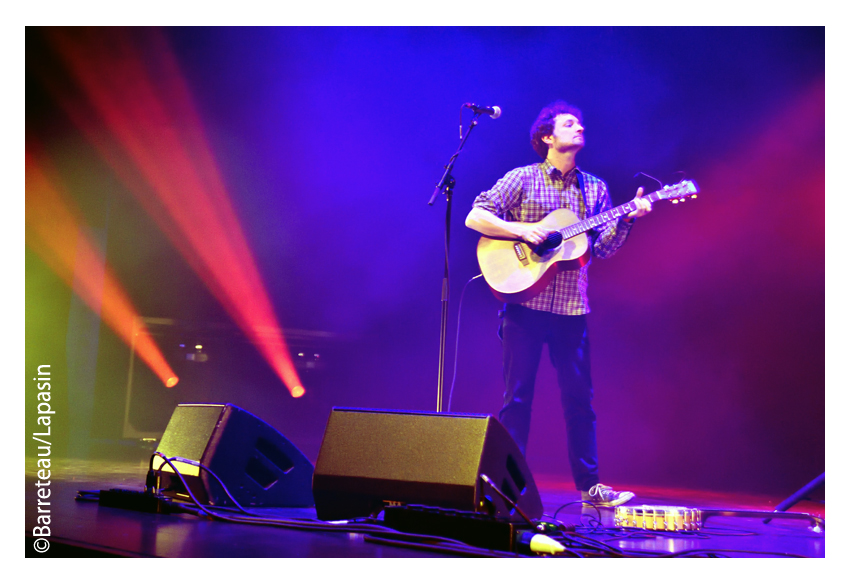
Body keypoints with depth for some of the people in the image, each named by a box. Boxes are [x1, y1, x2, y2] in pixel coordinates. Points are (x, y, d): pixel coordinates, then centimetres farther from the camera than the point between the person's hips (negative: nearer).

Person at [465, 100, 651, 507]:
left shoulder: (595, 189, 13)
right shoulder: (522, 179, 1)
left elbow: (603, 248, 9)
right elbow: (475, 217, -3)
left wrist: (627, 219, -8)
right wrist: (522, 230, -14)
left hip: (571, 308, 4)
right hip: (525, 302, -3)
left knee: (579, 397, 6)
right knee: (518, 395, 1)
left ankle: (589, 484, 14)